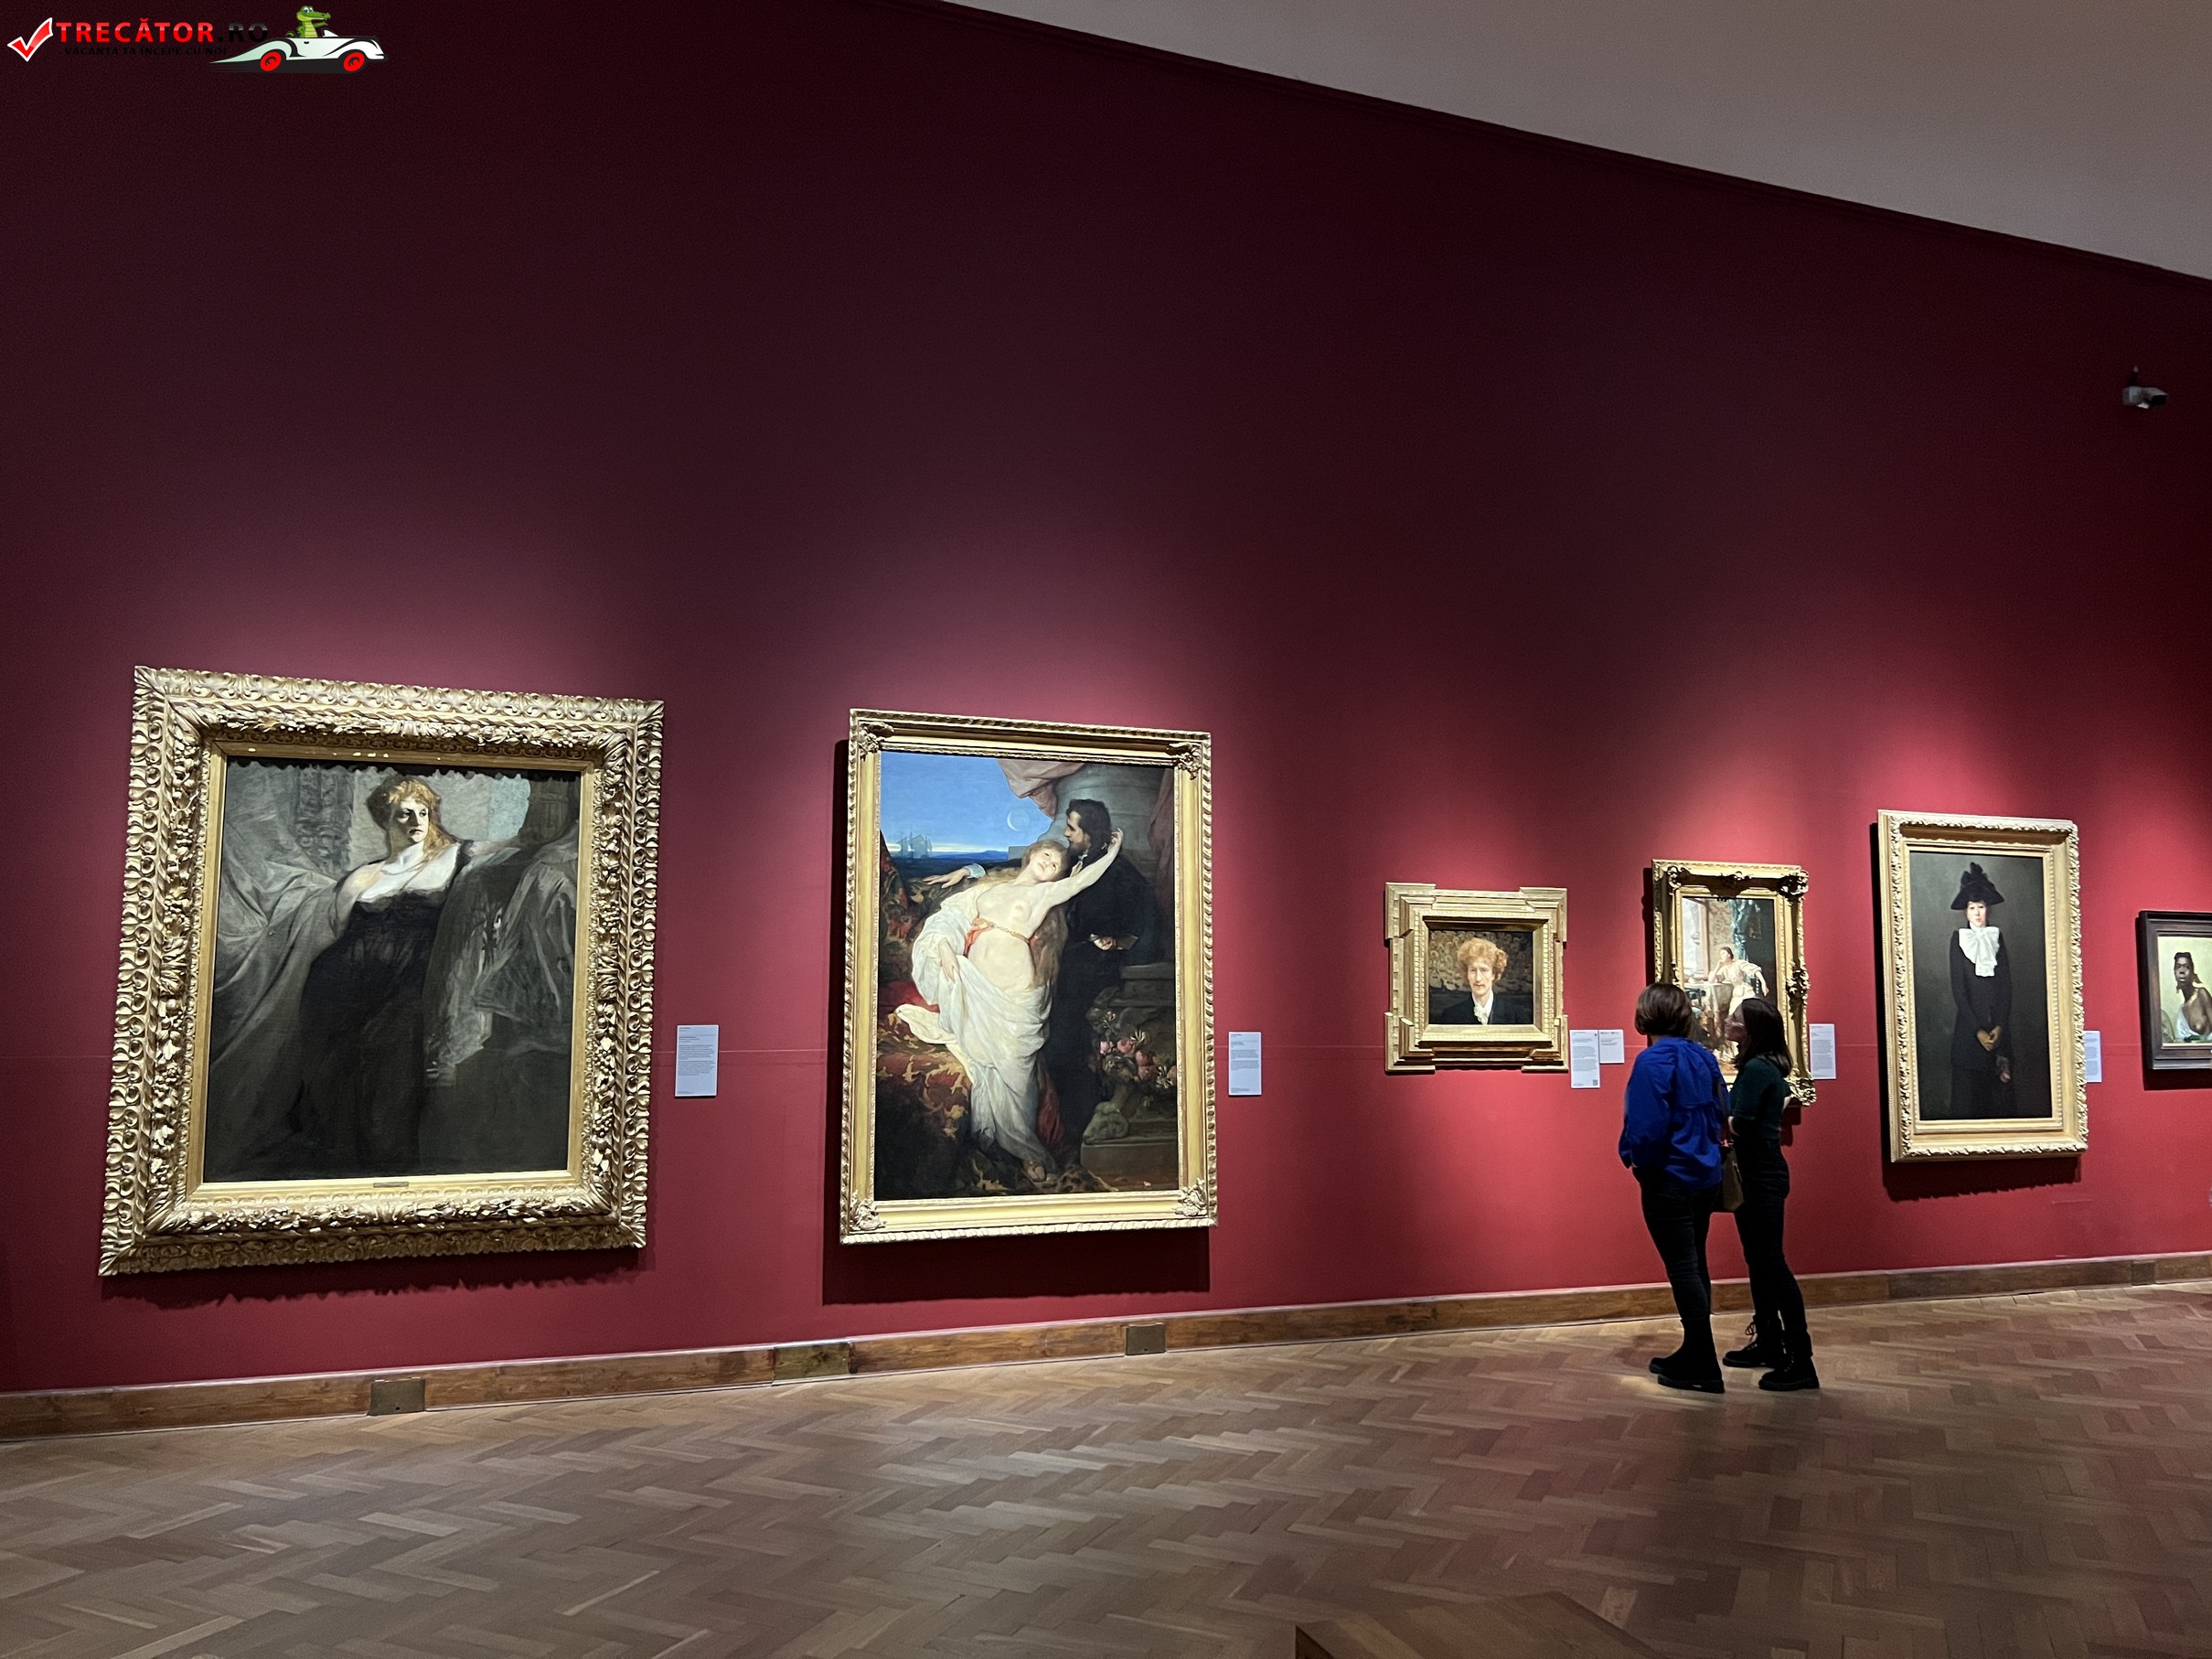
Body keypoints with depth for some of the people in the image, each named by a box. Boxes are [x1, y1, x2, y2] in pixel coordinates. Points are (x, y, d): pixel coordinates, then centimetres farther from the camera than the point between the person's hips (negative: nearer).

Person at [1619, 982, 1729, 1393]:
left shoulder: (1653, 1061, -18)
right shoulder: (1704, 1057, 6)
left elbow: (1648, 1126, -22)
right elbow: (1720, 1114, 11)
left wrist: (1635, 1158, -5)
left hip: (1669, 1179, -8)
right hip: (1706, 1177, 8)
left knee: (1683, 1270, -2)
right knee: (1695, 1265, 16)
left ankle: (1704, 1369, 3)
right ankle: (1692, 1352, 27)